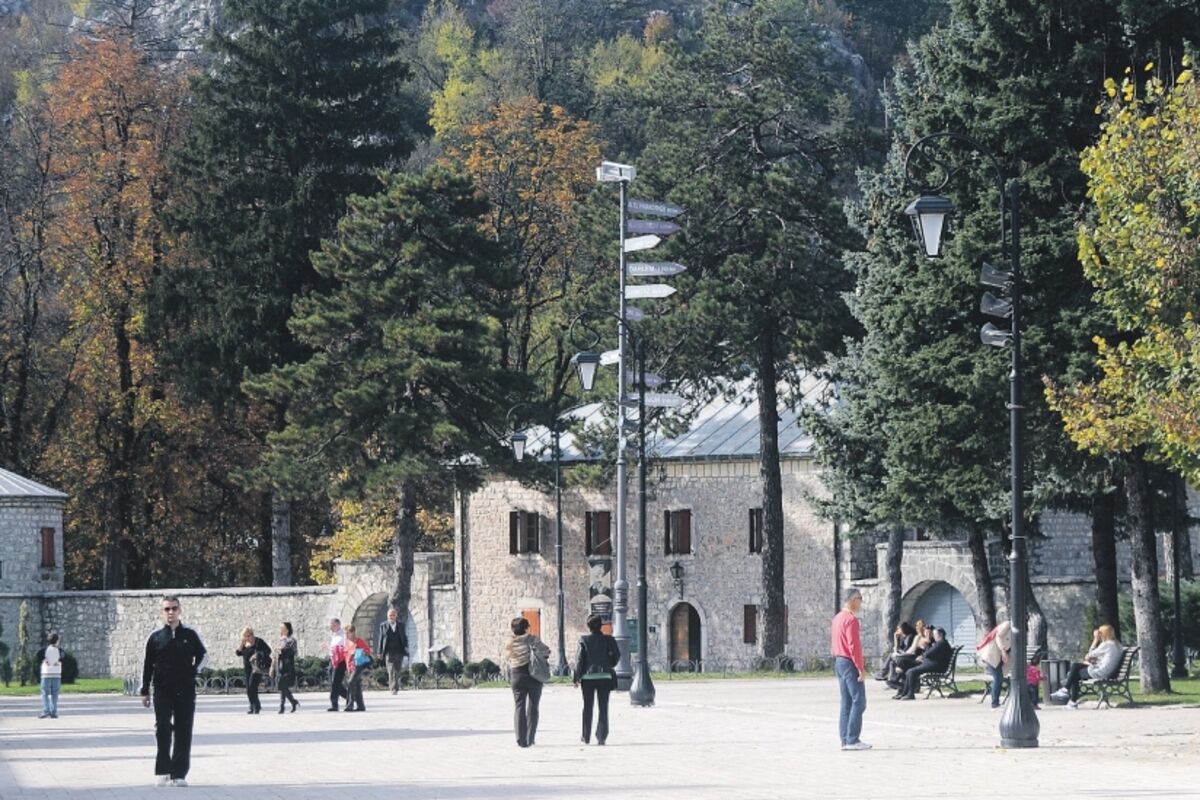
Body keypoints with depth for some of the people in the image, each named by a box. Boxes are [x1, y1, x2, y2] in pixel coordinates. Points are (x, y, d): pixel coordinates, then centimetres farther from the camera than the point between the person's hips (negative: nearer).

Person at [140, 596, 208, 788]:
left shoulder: (190, 635, 5)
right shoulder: (155, 637, 4)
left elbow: (203, 655, 17)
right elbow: (148, 665, 8)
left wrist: (194, 670, 0)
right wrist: (145, 691, 6)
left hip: (185, 690, 1)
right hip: (162, 691, -1)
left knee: (183, 732, 0)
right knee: (162, 729, -7)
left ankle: (179, 773, 4)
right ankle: (162, 771, -1)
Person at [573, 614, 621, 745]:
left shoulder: (584, 641, -6)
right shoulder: (608, 640, -3)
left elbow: (579, 660, -6)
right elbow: (617, 655, -2)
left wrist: (576, 677, 0)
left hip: (588, 676, 0)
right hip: (604, 676, 0)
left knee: (587, 707, 11)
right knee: (603, 708, 3)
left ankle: (586, 737, 16)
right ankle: (601, 737, -5)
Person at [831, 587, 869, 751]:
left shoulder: (837, 619, 15)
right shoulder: (851, 619, -15)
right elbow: (853, 645, -20)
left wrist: (837, 660, 20)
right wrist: (861, 668, -18)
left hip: (839, 662, 10)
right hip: (850, 663, -10)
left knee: (846, 702, 11)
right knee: (858, 702, -8)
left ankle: (845, 740, 10)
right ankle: (852, 740, -11)